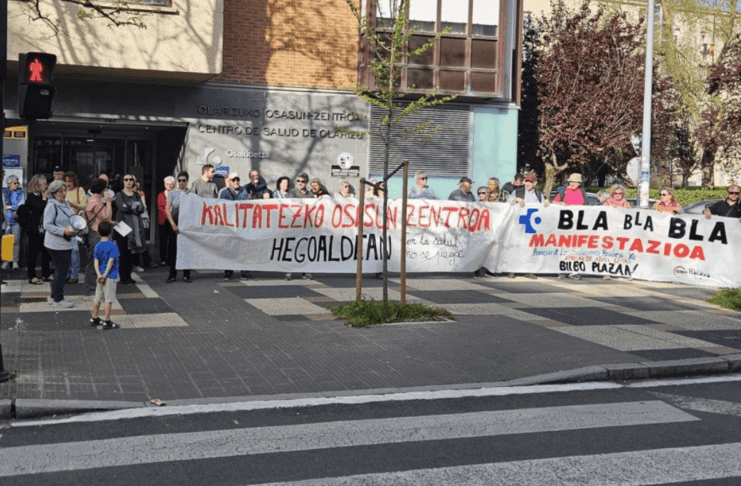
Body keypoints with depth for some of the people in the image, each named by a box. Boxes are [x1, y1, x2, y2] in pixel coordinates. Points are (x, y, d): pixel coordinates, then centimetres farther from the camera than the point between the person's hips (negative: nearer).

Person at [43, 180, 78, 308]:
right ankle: (57, 300, 2)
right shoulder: (51, 206, -14)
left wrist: (74, 229, 5)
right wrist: (64, 231, -25)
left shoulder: (66, 204, 12)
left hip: (66, 243, 9)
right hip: (56, 244, -9)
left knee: (61, 270, 14)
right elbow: (47, 225, -18)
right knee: (62, 270, -7)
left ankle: (55, 296, 24)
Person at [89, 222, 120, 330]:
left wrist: (99, 274, -10)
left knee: (97, 298, 16)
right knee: (109, 299, -1)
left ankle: (94, 318, 26)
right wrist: (105, 274, -16)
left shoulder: (97, 246, 4)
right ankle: (106, 322, 1)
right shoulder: (113, 246, -12)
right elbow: (111, 261, -19)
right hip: (110, 276, -6)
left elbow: (96, 261, -4)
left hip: (100, 276, 6)